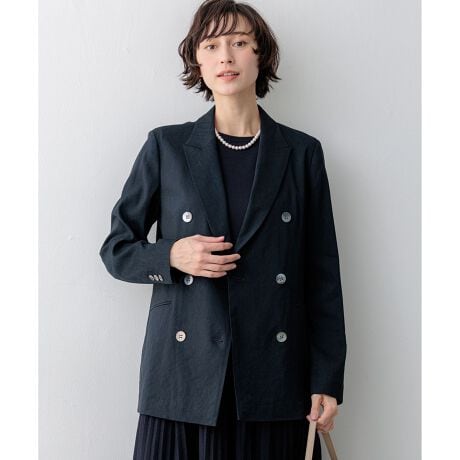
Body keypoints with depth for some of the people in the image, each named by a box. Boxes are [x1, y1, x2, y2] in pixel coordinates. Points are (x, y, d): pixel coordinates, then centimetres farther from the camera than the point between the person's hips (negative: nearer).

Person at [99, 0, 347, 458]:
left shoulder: (302, 152, 5)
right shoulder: (166, 147, 4)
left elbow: (323, 275, 5)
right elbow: (116, 249, 9)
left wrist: (327, 378, 0)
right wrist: (172, 256, -12)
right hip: (185, 377, 0)